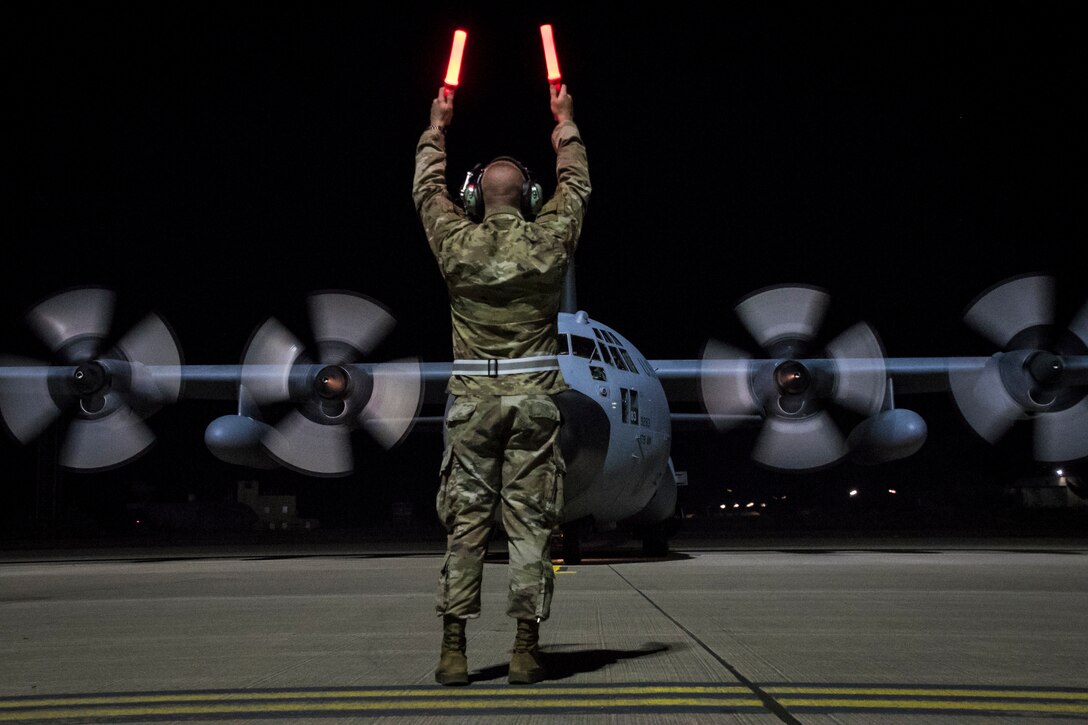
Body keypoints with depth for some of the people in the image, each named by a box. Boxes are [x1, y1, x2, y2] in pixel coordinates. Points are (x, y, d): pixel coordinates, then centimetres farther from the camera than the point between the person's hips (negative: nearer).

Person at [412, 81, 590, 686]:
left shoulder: (456, 244, -2)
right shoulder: (549, 243, -2)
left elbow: (427, 190, 17)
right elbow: (574, 187, 17)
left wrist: (436, 128, 32)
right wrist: (565, 124, 31)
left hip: (472, 398, 1)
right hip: (534, 398, 0)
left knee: (464, 523, 5)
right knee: (530, 524, 2)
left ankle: (453, 651, 6)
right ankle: (526, 650, 4)